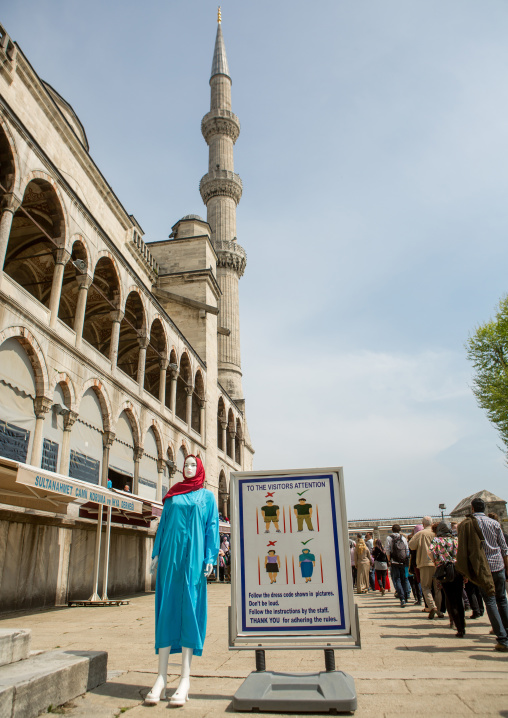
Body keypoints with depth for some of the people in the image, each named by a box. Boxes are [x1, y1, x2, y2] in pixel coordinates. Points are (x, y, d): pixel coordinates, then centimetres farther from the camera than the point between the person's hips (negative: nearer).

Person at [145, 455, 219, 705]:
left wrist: (210, 557, -7)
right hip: (171, 554, 3)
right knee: (166, 608, 0)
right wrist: (157, 552, 6)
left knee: (190, 608, -4)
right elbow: (163, 523, 15)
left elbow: (212, 527, 3)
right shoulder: (172, 494, 15)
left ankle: (185, 679, 1)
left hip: (193, 556, -2)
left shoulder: (207, 496, 9)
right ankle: (162, 677, 6)